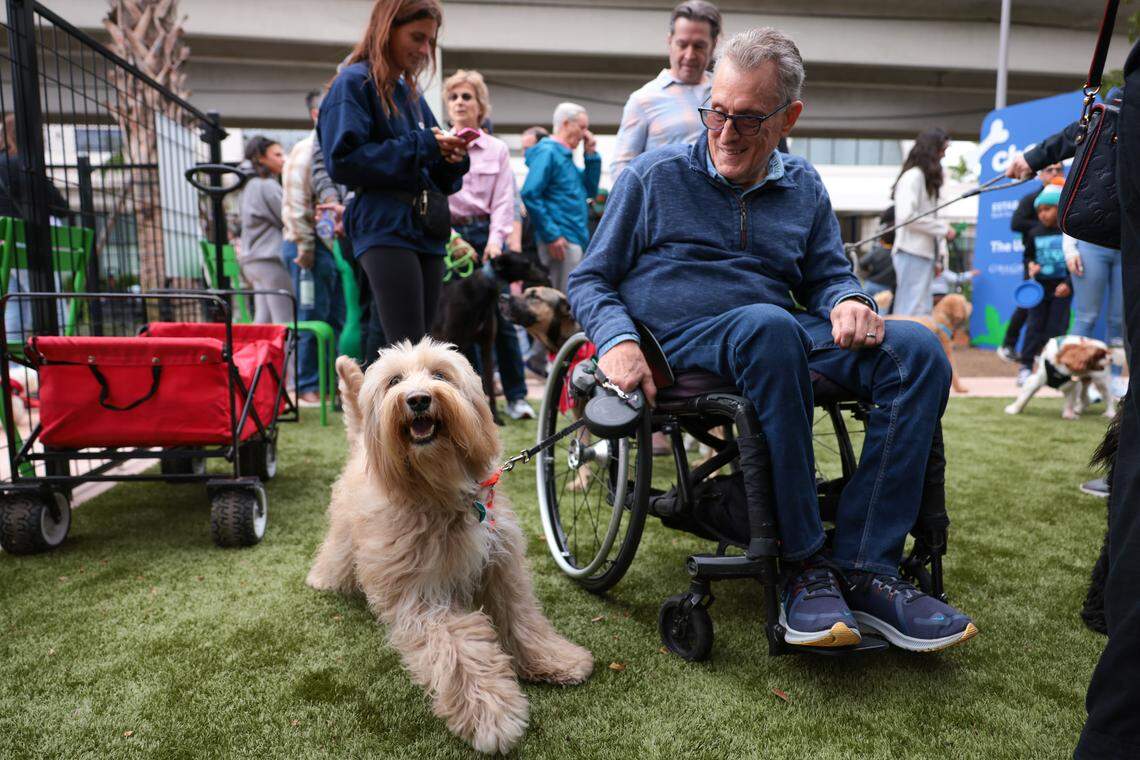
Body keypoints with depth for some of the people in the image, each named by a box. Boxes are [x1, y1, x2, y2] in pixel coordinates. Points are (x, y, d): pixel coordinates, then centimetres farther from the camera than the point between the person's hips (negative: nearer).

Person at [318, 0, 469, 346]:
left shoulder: (411, 93, 24)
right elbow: (342, 161, -12)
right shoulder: (354, 84, 2)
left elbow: (437, 180, 24)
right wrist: (419, 147, -11)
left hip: (427, 233, 7)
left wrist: (451, 159, 0)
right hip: (385, 230, -7)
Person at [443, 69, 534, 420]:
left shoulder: (497, 149, 10)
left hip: (486, 235, 0)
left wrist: (496, 238, -11)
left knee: (500, 315, -4)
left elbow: (503, 200, 3)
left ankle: (516, 397, 5)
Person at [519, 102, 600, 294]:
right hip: (562, 240, -9)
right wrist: (551, 235, -19)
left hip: (576, 239, 9)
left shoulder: (566, 156, 20)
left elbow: (590, 190, 24)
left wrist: (591, 155, 13)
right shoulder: (548, 152, -8)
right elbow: (530, 194, -17)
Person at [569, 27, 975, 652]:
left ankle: (860, 568, -23)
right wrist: (616, 341, -14)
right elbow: (590, 280, 8)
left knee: (917, 349, -21)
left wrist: (849, 301, -3)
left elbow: (828, 275, 24)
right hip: (683, 342, -4)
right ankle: (803, 564, -28)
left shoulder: (804, 188, 19)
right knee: (769, 326, -39)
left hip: (784, 334, 5)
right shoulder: (655, 176, 8)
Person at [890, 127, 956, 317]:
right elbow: (907, 216, -18)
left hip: (924, 253, 10)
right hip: (913, 253, -10)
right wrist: (943, 228, -10)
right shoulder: (913, 176, -7)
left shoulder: (928, 179, 22)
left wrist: (940, 254, 13)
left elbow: (929, 219, 19)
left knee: (923, 311, 9)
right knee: (913, 311, -11)